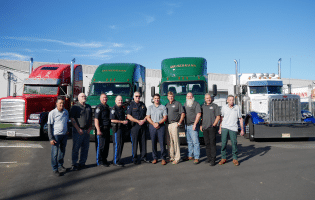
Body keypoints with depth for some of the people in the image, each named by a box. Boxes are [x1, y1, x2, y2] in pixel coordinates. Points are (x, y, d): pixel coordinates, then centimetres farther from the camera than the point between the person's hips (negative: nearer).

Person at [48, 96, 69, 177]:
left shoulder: (66, 112, 7)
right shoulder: (52, 113, -9)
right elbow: (50, 126, -9)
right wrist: (51, 138, -13)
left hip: (64, 135, 5)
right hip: (56, 135, -5)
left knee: (62, 151, 15)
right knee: (55, 153, 0)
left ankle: (60, 165, 31)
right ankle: (55, 169, 10)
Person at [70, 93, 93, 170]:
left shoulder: (88, 107, 14)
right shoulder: (75, 107, -4)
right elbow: (72, 119, -9)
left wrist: (90, 127, 6)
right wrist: (78, 129, -14)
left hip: (87, 131, 6)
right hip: (78, 131, -6)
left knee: (85, 148, 9)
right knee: (76, 148, -1)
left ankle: (82, 163, 20)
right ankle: (74, 164, 8)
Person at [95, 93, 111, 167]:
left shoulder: (107, 106, 15)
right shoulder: (99, 107, -11)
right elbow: (96, 119, -18)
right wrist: (98, 130, -24)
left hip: (107, 129, 8)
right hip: (101, 129, -8)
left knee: (106, 145, 13)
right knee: (100, 145, -3)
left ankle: (104, 159, 25)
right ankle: (99, 162, 7)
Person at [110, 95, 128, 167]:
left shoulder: (122, 108, 16)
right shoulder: (114, 109, -10)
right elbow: (112, 120, -19)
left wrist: (126, 121, 11)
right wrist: (122, 122, -16)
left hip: (123, 128, 9)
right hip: (117, 128, -9)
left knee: (121, 144, 11)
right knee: (117, 144, -8)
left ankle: (118, 159, 20)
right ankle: (116, 161, -2)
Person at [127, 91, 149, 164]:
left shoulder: (143, 105, 15)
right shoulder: (131, 105, 1)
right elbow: (128, 116, -7)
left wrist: (144, 120, -5)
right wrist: (138, 121, -12)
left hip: (143, 125, 4)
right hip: (134, 126, -4)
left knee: (143, 142, 6)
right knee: (134, 142, -2)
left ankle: (143, 157, 15)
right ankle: (134, 159, 6)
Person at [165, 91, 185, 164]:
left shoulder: (177, 104, 0)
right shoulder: (167, 105, 18)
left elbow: (183, 114, -4)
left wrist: (179, 123, -10)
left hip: (174, 124, -6)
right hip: (167, 125, 6)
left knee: (175, 141, -7)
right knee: (169, 141, 8)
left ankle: (177, 158, -3)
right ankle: (171, 157, 17)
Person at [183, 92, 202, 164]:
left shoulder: (196, 104, -4)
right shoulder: (185, 104, 18)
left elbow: (199, 114, -11)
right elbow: (183, 114, 23)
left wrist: (195, 124, -17)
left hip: (193, 125, -7)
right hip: (187, 125, 7)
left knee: (195, 142, -7)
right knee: (189, 142, 13)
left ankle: (196, 158, -4)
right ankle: (190, 156, 21)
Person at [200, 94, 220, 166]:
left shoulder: (215, 106, 5)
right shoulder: (203, 106, 17)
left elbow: (218, 117, 0)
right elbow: (201, 116, 20)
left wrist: (213, 125, -9)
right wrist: (201, 125, 10)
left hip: (212, 127, -4)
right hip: (204, 128, 4)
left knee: (212, 143, -6)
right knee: (207, 143, 9)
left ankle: (213, 159, -4)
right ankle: (208, 158, 18)